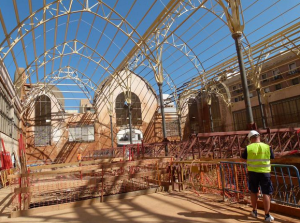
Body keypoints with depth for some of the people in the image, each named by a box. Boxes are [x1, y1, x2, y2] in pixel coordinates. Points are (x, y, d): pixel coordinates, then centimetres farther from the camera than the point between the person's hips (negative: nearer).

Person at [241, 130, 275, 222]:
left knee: (254, 192, 16)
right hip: (264, 172, -1)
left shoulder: (248, 148, -9)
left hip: (253, 172, 1)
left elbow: (243, 157, 3)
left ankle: (254, 211, 29)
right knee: (266, 193, 6)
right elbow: (272, 157, 5)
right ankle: (267, 215, 7)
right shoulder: (267, 147, -7)